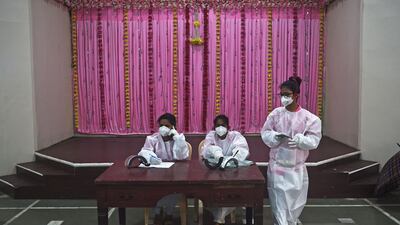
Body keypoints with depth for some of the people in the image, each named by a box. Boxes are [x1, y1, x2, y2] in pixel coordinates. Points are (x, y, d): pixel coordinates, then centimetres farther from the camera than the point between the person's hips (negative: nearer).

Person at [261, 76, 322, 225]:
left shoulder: (309, 117, -5)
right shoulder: (276, 114, -3)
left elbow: (314, 140, -7)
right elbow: (265, 133, -1)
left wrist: (300, 140, -25)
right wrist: (275, 136, -21)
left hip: (297, 167, 1)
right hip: (277, 165, -1)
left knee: (296, 199, 13)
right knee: (279, 200, -1)